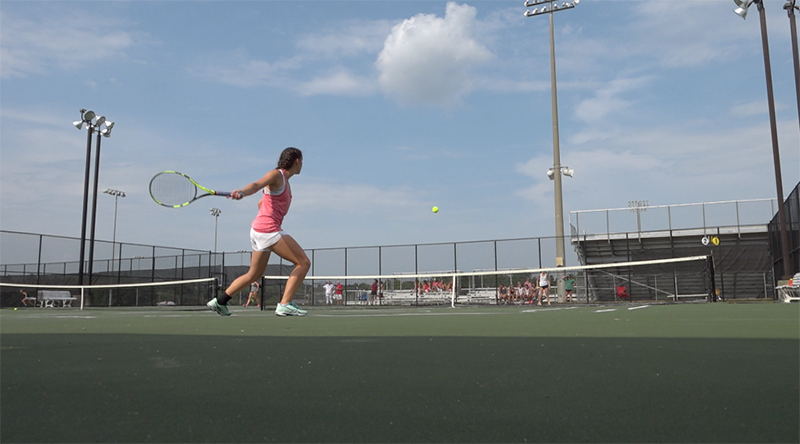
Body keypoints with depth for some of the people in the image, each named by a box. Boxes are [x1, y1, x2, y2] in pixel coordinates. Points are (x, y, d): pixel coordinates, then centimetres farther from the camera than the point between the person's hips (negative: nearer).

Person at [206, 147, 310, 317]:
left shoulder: (285, 183, 19)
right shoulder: (277, 175, -8)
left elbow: (261, 203, 29)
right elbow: (256, 185, -28)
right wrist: (241, 192, -47)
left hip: (258, 230, 10)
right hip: (268, 229, -10)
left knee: (254, 274, 19)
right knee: (303, 262, -11)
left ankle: (219, 301, 27)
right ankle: (284, 305, -15)